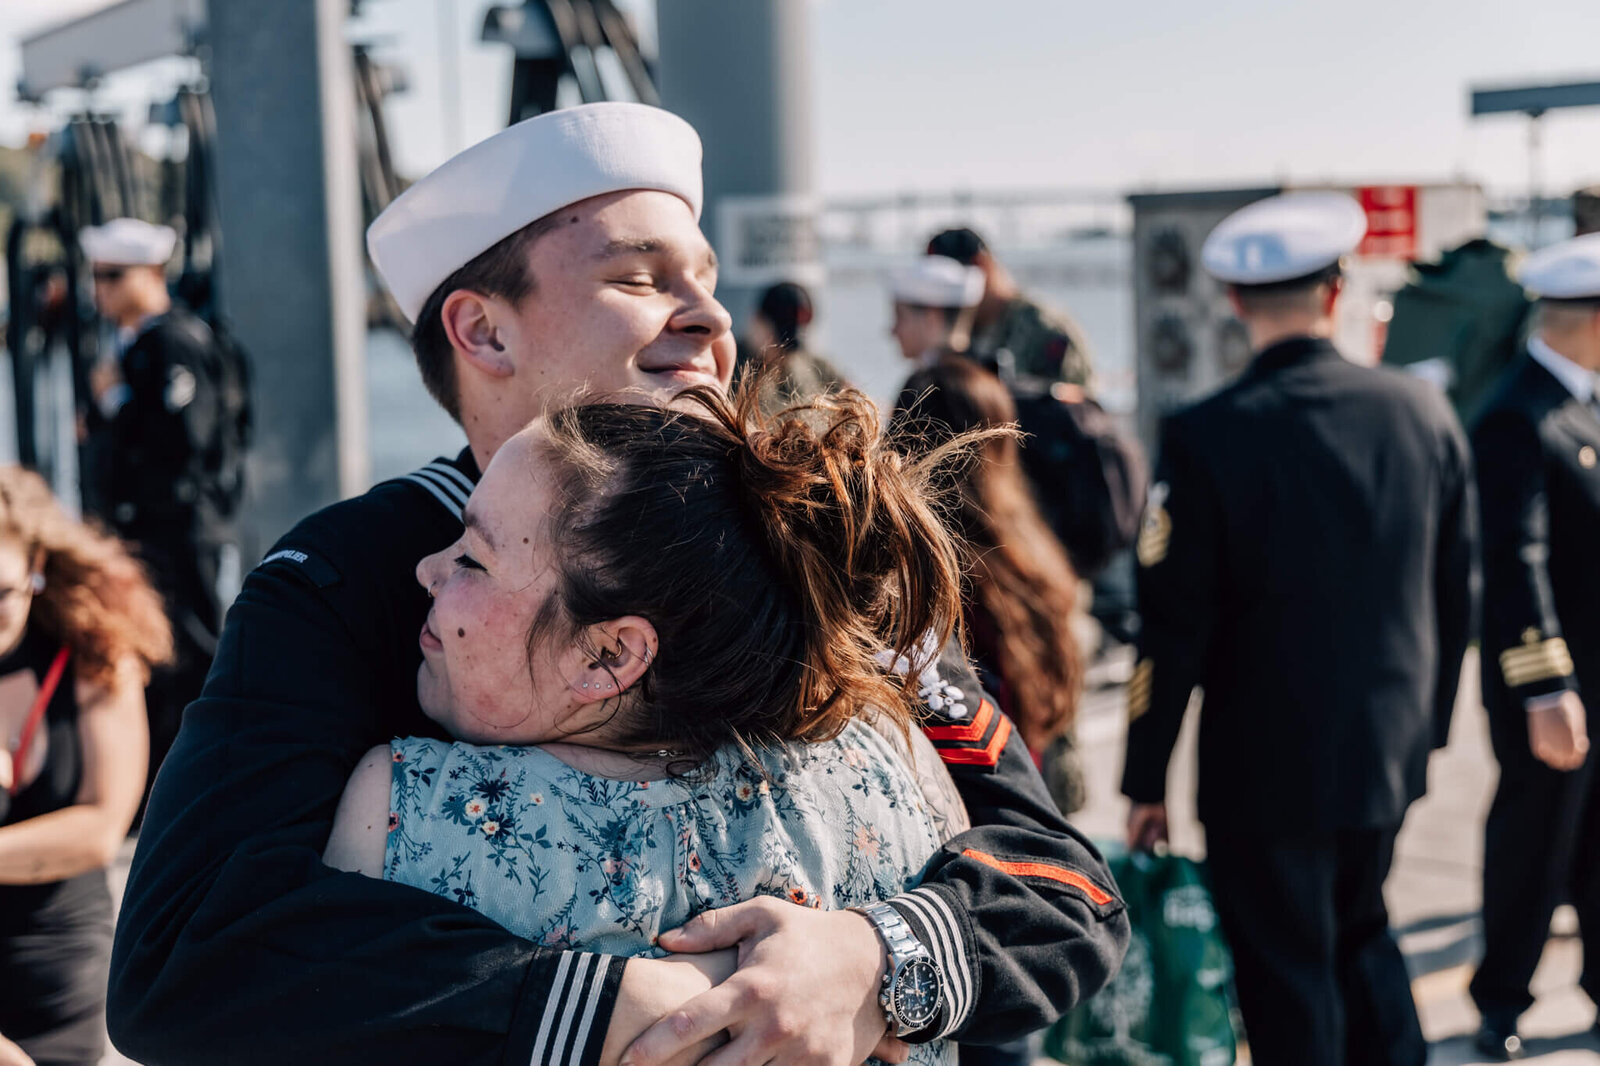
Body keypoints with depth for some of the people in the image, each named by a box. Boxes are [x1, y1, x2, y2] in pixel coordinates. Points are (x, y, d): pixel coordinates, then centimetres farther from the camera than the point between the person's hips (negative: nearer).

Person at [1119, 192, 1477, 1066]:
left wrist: (1146, 778, -3)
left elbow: (1173, 626, -13)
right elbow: (1454, 593, 5)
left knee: (1288, 972, 8)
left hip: (1267, 768, -4)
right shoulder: (1423, 412, -3)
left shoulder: (1205, 437, -16)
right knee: (1360, 931, 24)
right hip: (1389, 751, 5)